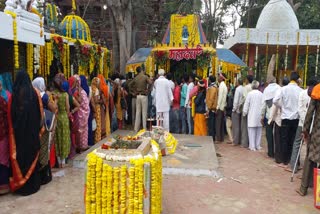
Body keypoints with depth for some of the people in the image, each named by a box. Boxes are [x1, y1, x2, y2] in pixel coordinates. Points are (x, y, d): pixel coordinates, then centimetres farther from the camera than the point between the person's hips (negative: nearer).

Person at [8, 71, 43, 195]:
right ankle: (33, 184, 22)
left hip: (18, 130, -1)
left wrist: (13, 128, 5)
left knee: (20, 155, 8)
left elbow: (10, 115, -5)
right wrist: (39, 128, 8)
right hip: (33, 130, 1)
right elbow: (40, 112, -1)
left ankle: (20, 184, 18)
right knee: (32, 154, 12)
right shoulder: (34, 93, -4)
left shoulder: (14, 95, -8)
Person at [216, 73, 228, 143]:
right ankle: (222, 138, 17)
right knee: (221, 123, 12)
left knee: (218, 123, -6)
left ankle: (218, 138, -4)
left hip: (220, 107, -9)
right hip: (223, 107, 9)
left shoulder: (221, 85, -13)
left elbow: (220, 97, -17)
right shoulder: (224, 86, 15)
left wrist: (217, 107, -16)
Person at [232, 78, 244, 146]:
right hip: (242, 109, 6)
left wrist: (234, 109, -9)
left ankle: (235, 141, 1)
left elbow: (236, 100, -15)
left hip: (237, 110, -6)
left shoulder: (238, 89, -13)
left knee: (236, 126, -1)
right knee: (240, 126, 13)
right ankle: (240, 140, 18)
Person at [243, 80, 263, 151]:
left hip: (252, 115, -3)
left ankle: (252, 146, 0)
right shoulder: (261, 94, 0)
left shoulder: (250, 93, -8)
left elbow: (246, 104, -5)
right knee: (259, 130, 10)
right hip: (259, 115, 3)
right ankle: (258, 146, 18)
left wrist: (244, 113, 7)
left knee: (252, 130, 0)